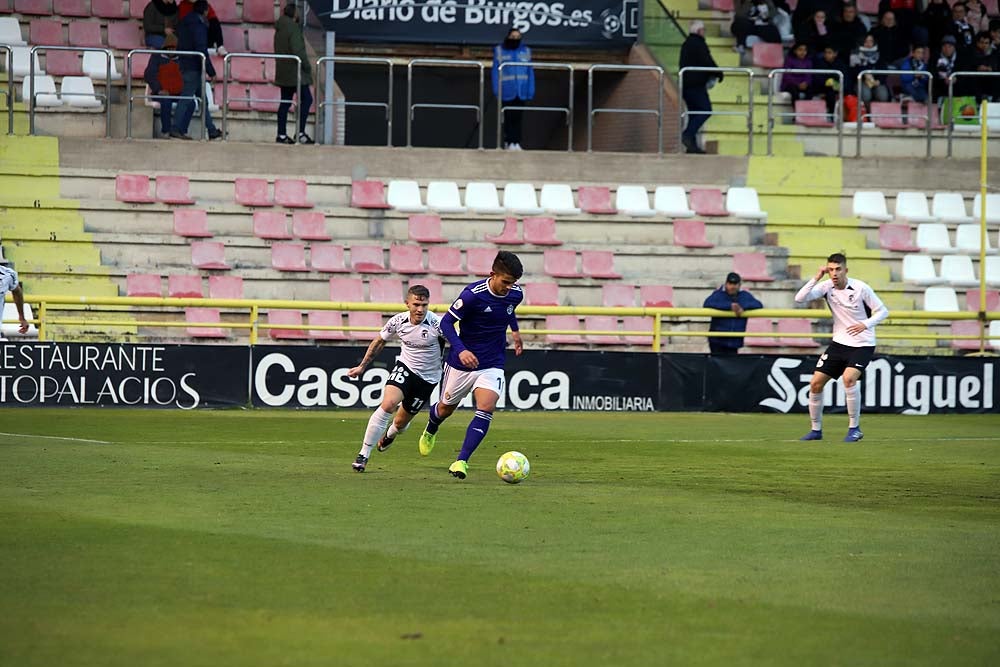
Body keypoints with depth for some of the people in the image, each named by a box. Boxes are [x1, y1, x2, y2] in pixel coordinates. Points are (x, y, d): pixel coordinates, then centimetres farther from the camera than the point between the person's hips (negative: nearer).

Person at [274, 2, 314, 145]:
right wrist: (307, 66, -11)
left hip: (283, 73, 9)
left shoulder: (279, 29, 13)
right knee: (306, 99, -4)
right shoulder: (293, 28, -15)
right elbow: (298, 50, -22)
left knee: (285, 102, 10)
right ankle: (300, 132, -9)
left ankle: (281, 134, 9)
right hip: (295, 72, -9)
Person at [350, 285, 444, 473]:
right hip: (405, 367, 1)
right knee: (388, 404, -26)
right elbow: (379, 342, 5)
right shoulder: (398, 321, -13)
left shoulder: (436, 324, -25)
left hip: (427, 378, -1)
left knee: (401, 422, 9)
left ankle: (390, 434, 51)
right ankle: (364, 454, -17)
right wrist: (362, 366, 10)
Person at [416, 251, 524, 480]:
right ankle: (430, 430, 53)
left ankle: (461, 461, -19)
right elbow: (446, 322, -18)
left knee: (486, 408, -21)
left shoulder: (515, 294, -7)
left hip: (492, 365, 2)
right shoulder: (473, 294, -24)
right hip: (462, 363, -2)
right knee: (446, 408, 17)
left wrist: (515, 330, 29)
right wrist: (460, 350, -31)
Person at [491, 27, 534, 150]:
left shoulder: (526, 51, 8)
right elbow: (496, 72, 0)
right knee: (508, 117, -1)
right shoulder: (500, 51, 2)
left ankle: (517, 142, 3)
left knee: (518, 117, 0)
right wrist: (497, 91, -7)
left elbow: (530, 73, 7)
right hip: (507, 92, -2)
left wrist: (531, 92, -1)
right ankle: (509, 142, 4)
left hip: (521, 92, 2)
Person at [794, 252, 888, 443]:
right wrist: (816, 278, -22)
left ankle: (854, 428, -16)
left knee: (849, 377, -29)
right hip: (839, 342, 5)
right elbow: (800, 299, -15)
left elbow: (882, 311, -8)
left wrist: (865, 324, -25)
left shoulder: (860, 288, -15)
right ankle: (816, 429, 17)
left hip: (862, 345, -5)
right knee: (815, 384, 0)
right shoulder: (827, 286, -5)